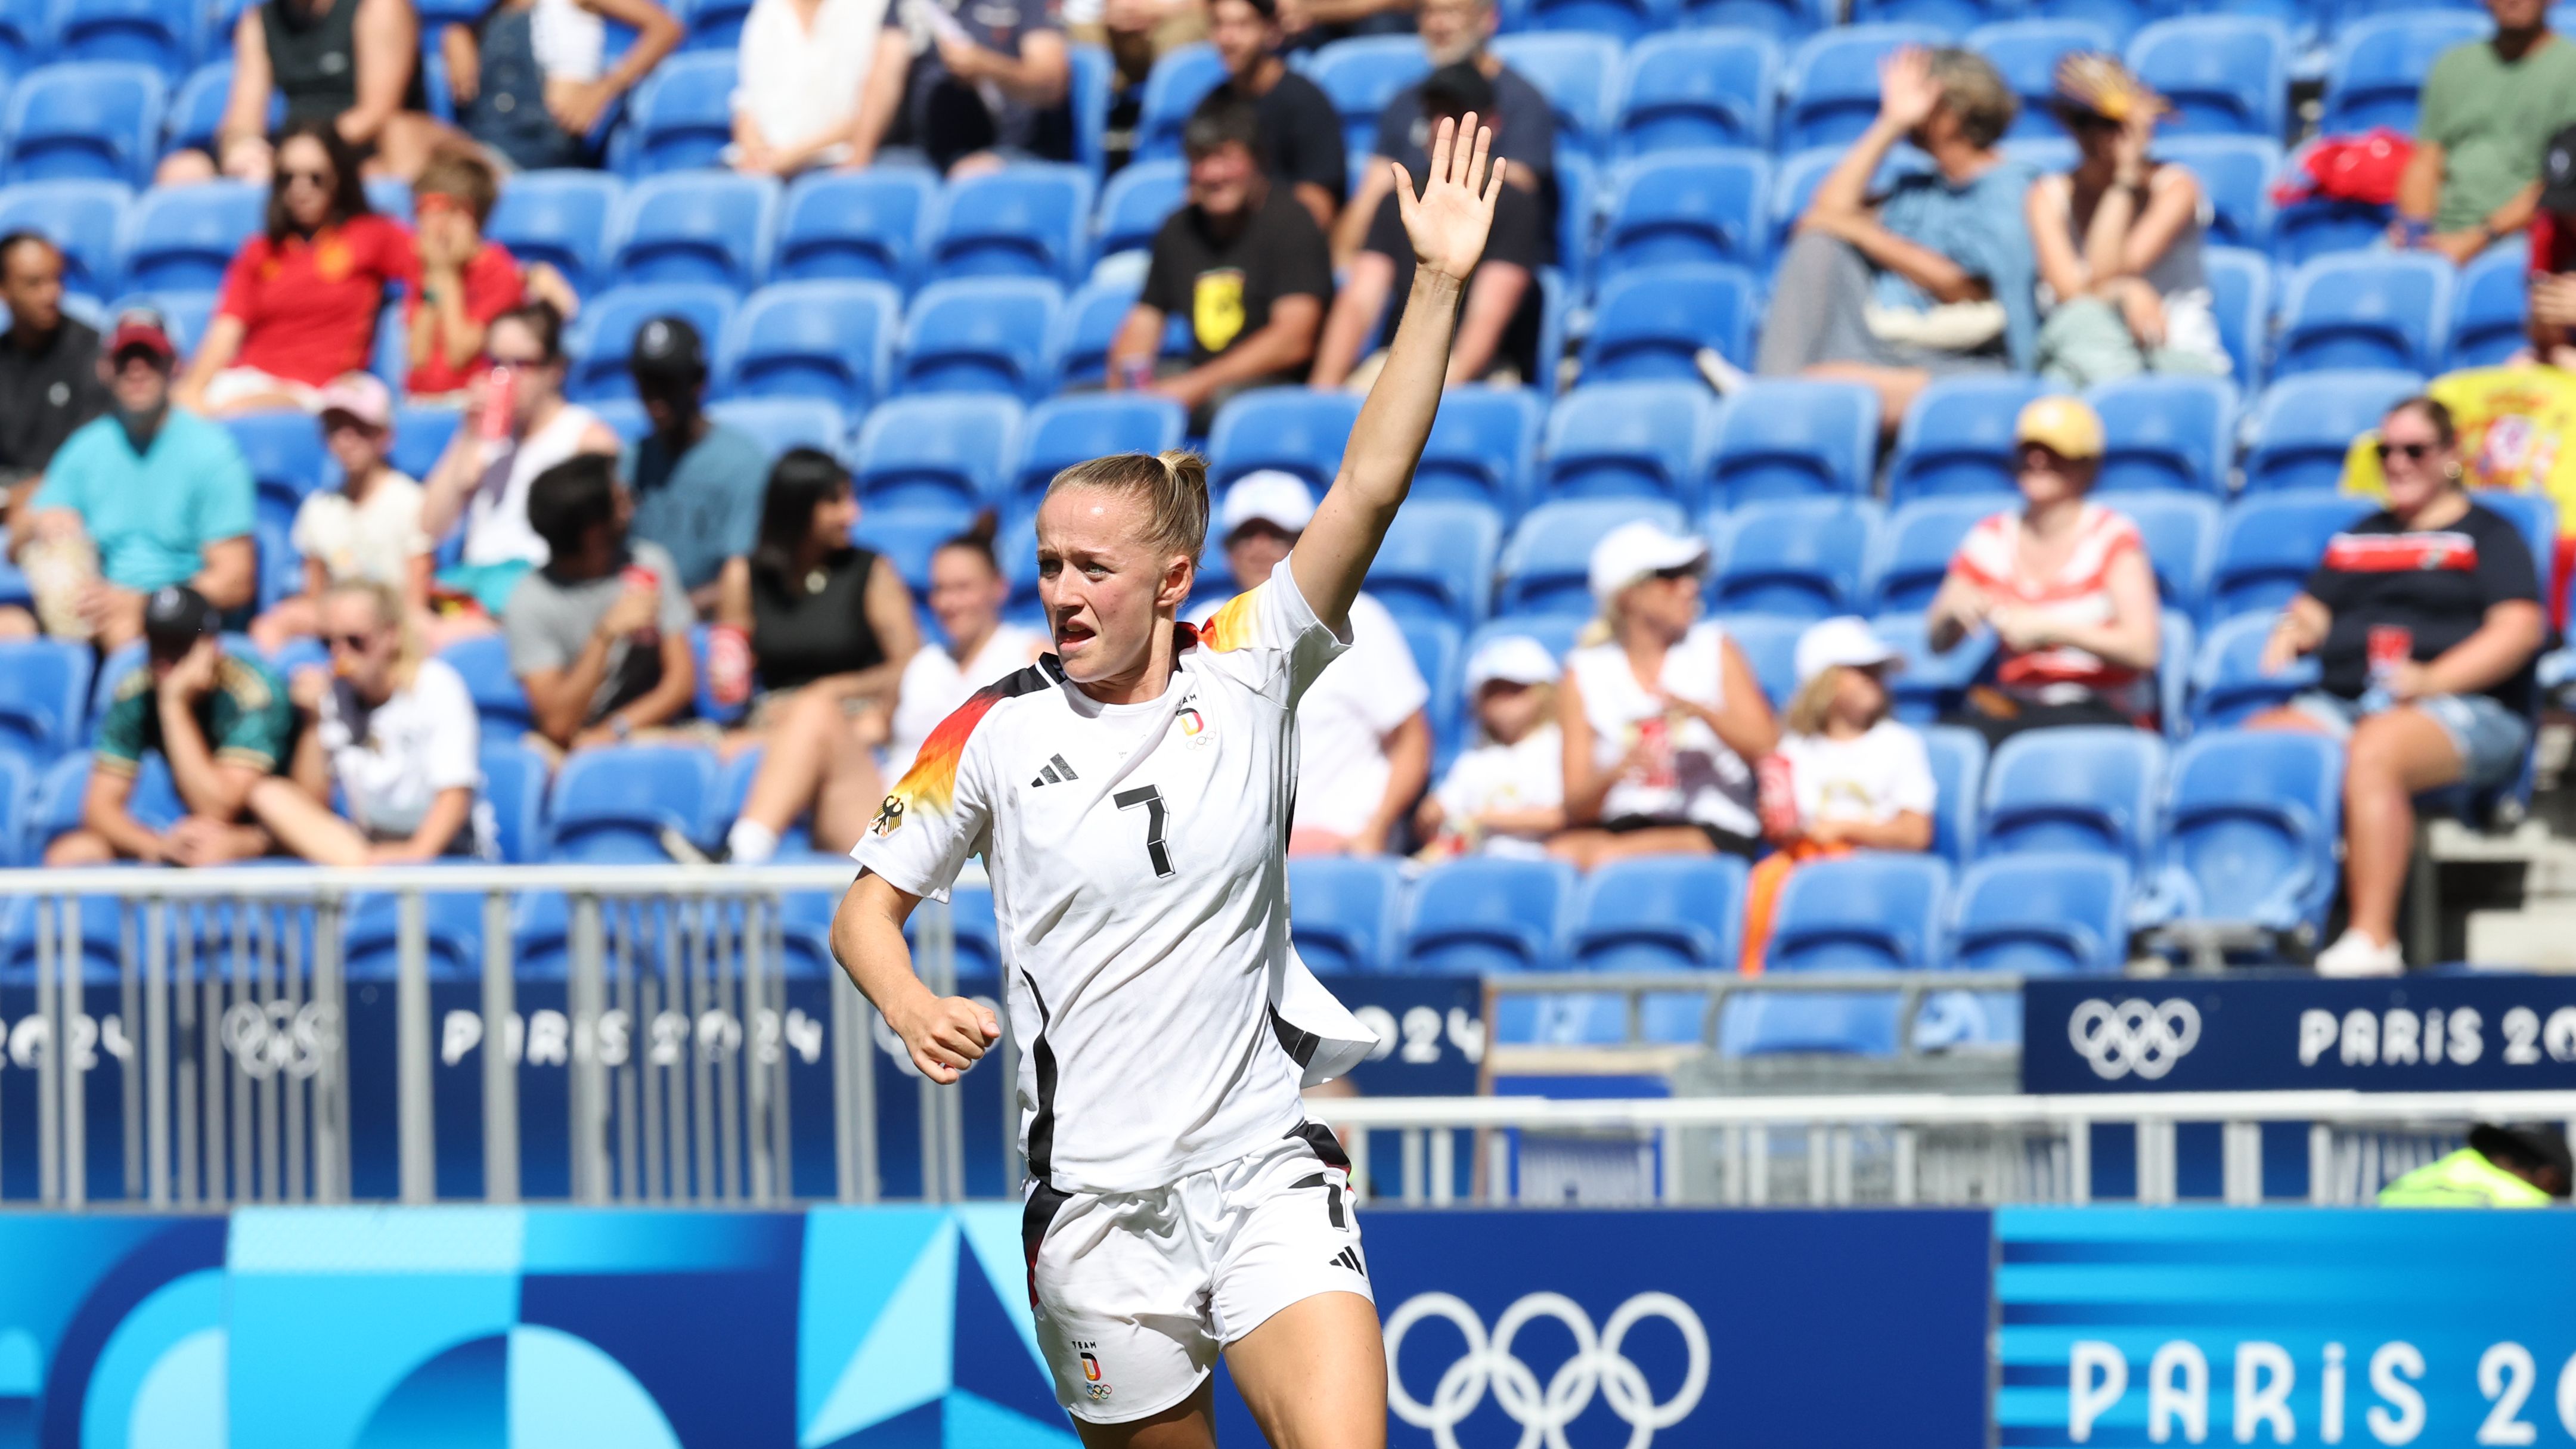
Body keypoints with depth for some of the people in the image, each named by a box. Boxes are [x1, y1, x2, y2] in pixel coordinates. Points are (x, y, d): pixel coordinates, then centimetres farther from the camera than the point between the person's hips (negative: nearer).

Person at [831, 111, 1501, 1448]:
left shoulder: (1247, 674, 1)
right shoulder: (996, 732, 1)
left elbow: (1370, 486, -7)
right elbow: (867, 905, 9)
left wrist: (1439, 286, -15)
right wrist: (912, 1009, -12)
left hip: (1263, 1174, 0)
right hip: (1096, 1208, 0)